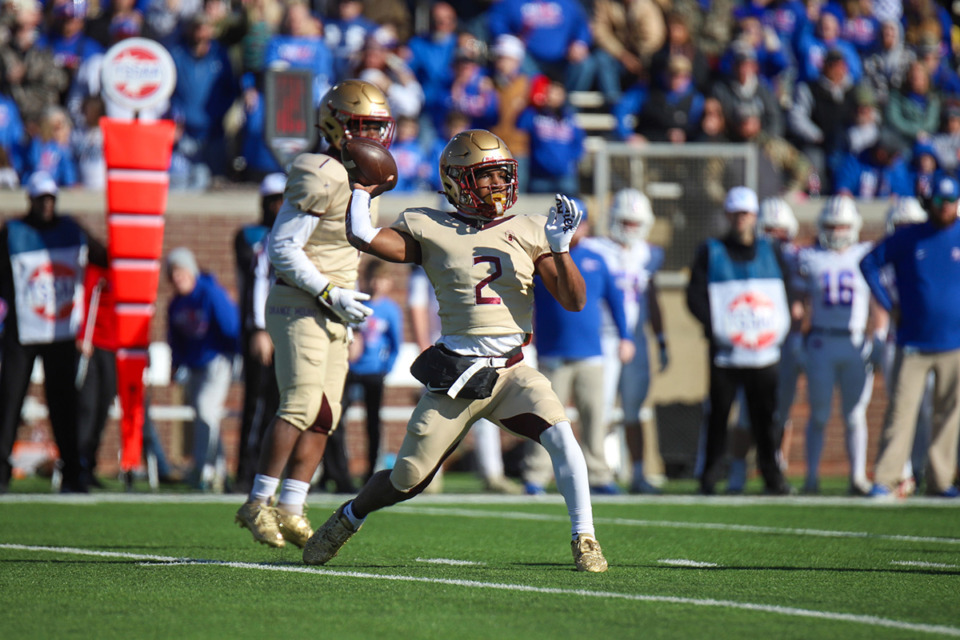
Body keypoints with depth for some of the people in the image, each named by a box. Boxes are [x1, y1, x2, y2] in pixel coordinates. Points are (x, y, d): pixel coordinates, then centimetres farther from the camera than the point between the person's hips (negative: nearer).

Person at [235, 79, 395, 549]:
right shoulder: (321, 177, -15)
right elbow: (283, 249, -17)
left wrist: (344, 305, 18)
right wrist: (331, 293, -19)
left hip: (332, 313, 9)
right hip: (300, 308, -9)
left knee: (324, 416, 5)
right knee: (301, 405, -15)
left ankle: (290, 510, 8)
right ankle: (257, 503, -9)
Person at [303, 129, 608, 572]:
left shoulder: (527, 233, 7)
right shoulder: (432, 231, 1)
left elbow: (574, 301, 4)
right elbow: (362, 237, -11)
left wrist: (561, 249, -9)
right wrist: (362, 193, 4)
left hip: (512, 370, 2)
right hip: (456, 376, -1)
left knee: (561, 436, -25)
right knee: (406, 480, 4)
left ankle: (584, 540, -13)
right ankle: (350, 516, 35)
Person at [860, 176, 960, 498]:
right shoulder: (908, 238, 1)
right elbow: (869, 263, 9)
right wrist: (889, 306, 3)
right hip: (912, 343, -1)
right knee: (900, 410, -6)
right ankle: (885, 479, -6)